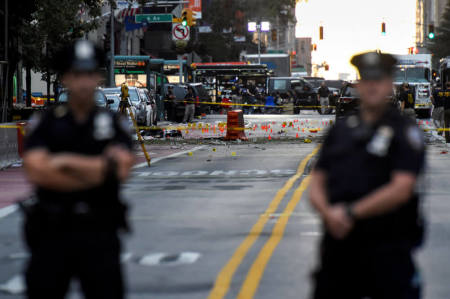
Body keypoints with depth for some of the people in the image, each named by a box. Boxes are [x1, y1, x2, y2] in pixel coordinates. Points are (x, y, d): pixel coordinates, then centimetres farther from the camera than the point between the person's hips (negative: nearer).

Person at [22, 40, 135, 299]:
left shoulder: (114, 124, 6)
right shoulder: (44, 124, 4)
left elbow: (121, 168, -11)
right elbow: (36, 172, -12)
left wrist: (67, 162, -10)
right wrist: (96, 172, -9)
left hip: (101, 234, 0)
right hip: (52, 232, 0)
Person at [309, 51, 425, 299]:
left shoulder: (404, 131, -2)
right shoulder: (341, 129, 14)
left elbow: (401, 189, -13)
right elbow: (317, 182, 12)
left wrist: (351, 213, -14)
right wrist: (328, 213, -9)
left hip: (387, 249, -5)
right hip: (338, 243, 5)